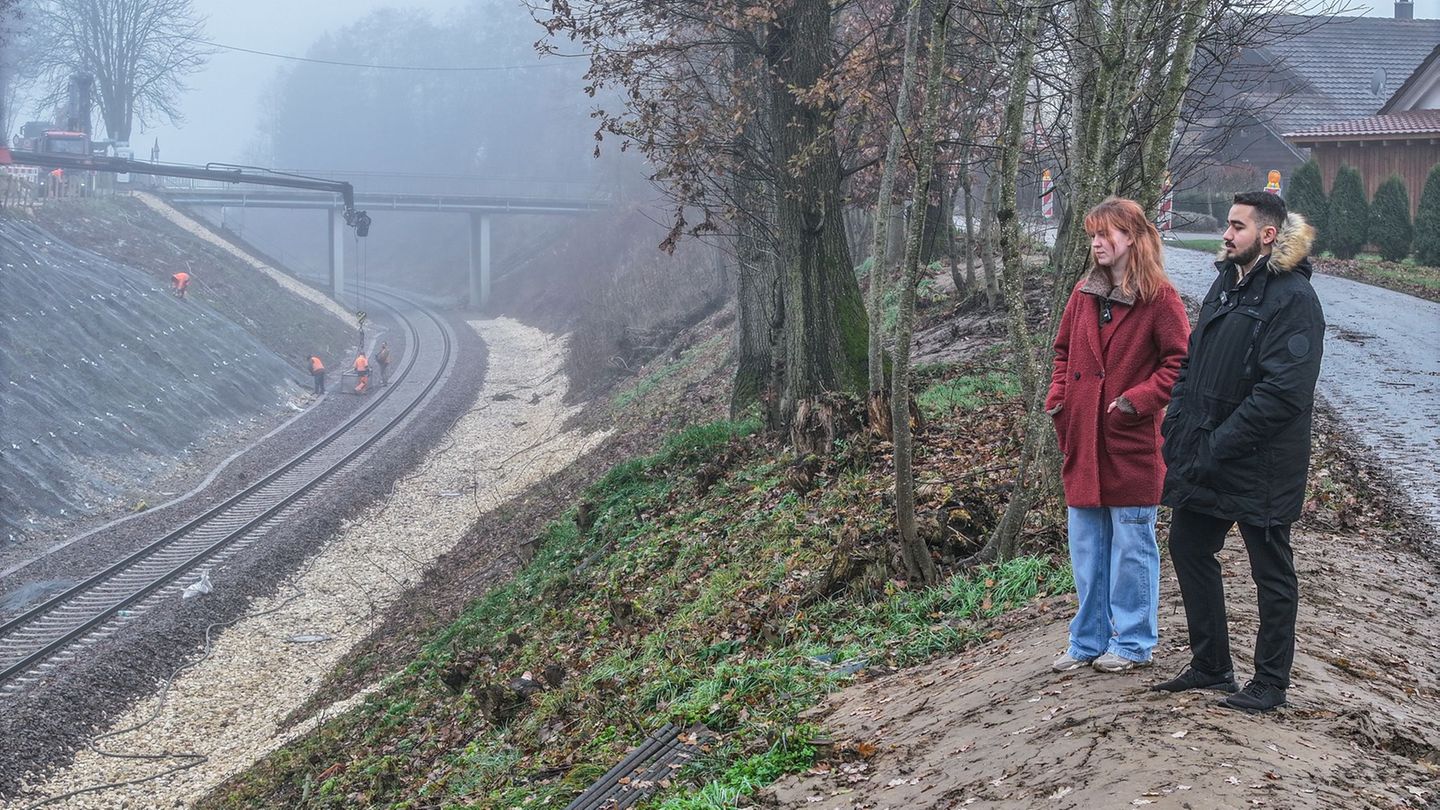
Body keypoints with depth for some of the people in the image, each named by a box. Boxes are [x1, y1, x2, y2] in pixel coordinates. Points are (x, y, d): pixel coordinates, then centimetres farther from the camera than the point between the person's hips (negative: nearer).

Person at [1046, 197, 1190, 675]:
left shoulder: (1158, 296, -9)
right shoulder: (1084, 294, 10)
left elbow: (1180, 359, -10)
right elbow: (1064, 352, 20)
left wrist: (1140, 398, -17)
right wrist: (1056, 397, 5)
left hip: (1131, 443, -6)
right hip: (1083, 441, 6)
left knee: (1131, 545, 3)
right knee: (1086, 546, 12)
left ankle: (1133, 642, 14)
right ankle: (1089, 640, 22)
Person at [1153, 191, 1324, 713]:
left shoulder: (1293, 298, -17)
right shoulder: (1226, 284, 10)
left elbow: (1283, 392, -23)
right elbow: (1193, 361, 18)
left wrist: (1218, 445, -23)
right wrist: (1177, 425, 5)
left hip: (1260, 466, -9)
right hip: (1203, 456, 9)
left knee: (1271, 572, 5)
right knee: (1189, 549, 15)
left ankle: (1271, 683, 17)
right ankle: (1210, 665, 29)